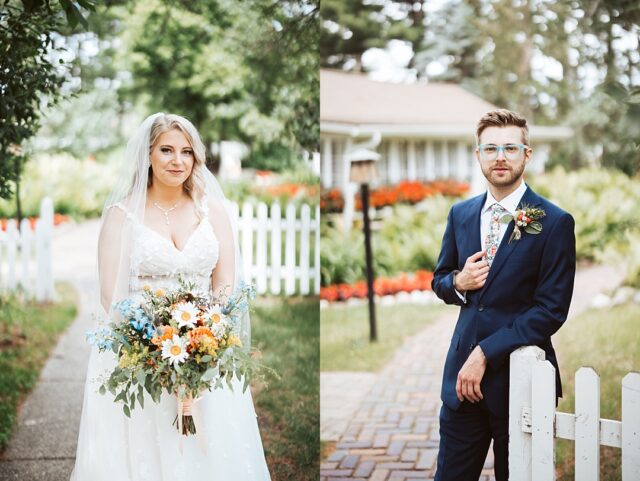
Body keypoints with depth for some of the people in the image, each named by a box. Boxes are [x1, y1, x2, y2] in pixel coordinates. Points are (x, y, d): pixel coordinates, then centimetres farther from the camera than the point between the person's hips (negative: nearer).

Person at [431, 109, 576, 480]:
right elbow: (439, 280, 18)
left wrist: (485, 353, -16)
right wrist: (458, 283, -7)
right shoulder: (461, 214, 8)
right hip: (462, 373, 4)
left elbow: (552, 309, -13)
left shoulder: (554, 223, -8)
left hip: (519, 379, -4)